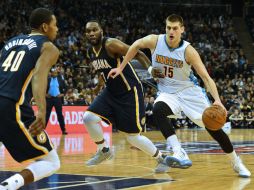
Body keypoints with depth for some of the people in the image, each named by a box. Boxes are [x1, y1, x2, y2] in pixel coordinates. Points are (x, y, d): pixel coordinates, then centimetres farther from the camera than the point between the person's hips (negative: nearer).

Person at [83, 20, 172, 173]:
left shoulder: (111, 44, -20)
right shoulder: (90, 52, 4)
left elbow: (138, 54, -20)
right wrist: (99, 85, 31)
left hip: (130, 93, -7)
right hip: (111, 92, 7)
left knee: (133, 137, -6)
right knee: (88, 118, -10)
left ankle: (162, 158, 16)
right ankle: (104, 151, 12)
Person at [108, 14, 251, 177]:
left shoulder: (188, 50, -20)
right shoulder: (155, 41, -14)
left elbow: (206, 77, -21)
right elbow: (136, 45, 7)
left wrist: (217, 100, -35)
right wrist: (121, 68, 7)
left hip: (189, 91, -1)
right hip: (168, 92, 1)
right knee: (158, 110, -33)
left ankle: (237, 163, 19)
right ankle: (180, 154, -38)